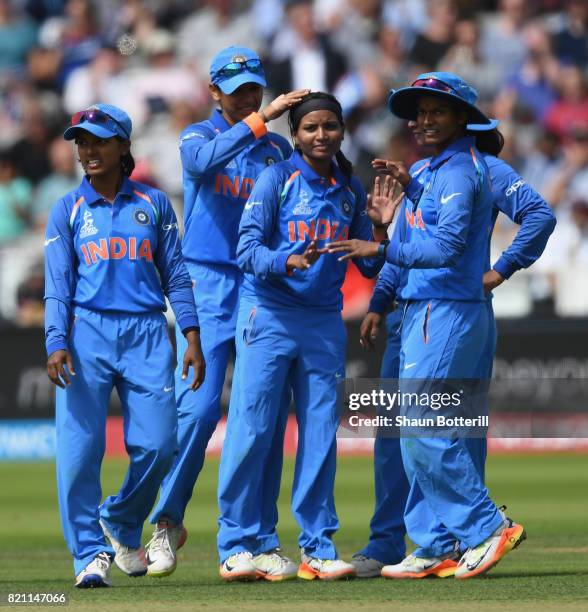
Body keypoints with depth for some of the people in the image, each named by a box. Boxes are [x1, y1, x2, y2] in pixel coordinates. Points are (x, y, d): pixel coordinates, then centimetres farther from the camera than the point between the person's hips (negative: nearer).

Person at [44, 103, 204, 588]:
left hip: (147, 334, 1)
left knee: (157, 444, -6)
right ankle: (91, 553, -5)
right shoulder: (68, 211, 9)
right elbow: (58, 286, 4)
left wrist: (192, 337, 2)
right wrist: (57, 344, -10)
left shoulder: (153, 204, 12)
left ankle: (122, 524, 21)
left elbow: (175, 275, 12)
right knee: (79, 447, -11)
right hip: (88, 332, -1)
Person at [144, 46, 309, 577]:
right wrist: (260, 120, -28)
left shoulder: (277, 148, 14)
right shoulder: (198, 136, 5)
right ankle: (168, 522, 2)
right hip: (209, 282, -3)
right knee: (198, 408, -12)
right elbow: (204, 161, -19)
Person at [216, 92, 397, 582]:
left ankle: (318, 547, 11)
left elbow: (370, 267, 15)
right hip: (269, 316, -5)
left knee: (321, 436, 5)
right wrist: (286, 261, -30)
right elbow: (247, 249, -13)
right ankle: (237, 546, -3)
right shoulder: (277, 179, -4)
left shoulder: (350, 190, 11)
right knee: (252, 430, -7)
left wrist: (380, 227, -3)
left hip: (324, 323, 5)